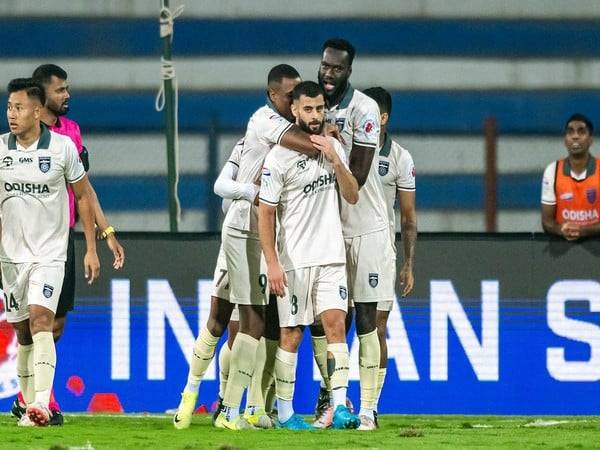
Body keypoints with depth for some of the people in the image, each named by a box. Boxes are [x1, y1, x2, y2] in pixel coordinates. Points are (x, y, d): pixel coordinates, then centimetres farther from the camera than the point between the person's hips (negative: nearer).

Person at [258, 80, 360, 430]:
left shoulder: (334, 148, 8)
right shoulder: (279, 157, -9)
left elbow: (353, 196, 7)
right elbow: (265, 212, -7)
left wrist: (335, 161, -9)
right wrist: (272, 263, -12)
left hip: (331, 257, 4)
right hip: (294, 260, -4)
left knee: (336, 323, -8)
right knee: (292, 334, 0)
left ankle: (340, 407, -13)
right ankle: (285, 412, 9)